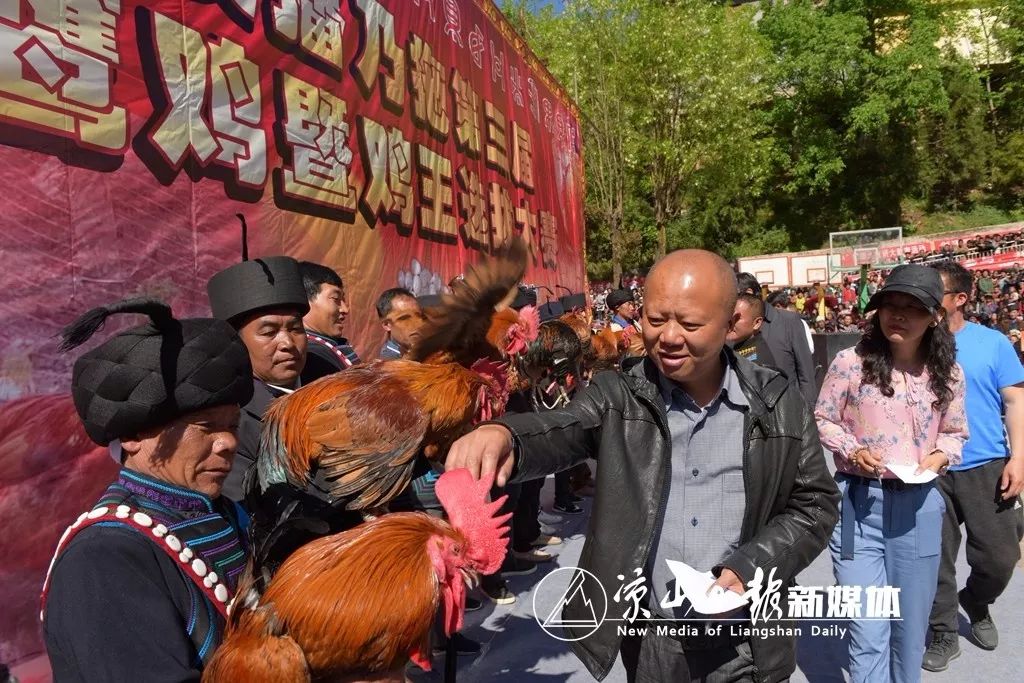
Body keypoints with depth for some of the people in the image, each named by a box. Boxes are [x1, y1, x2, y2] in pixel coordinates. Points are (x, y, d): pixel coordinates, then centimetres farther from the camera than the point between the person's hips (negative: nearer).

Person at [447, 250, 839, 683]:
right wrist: (504, 435, -48)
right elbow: (557, 432, -25)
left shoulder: (778, 404, -5)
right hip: (649, 640, 0)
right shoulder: (617, 396, -8)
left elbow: (815, 503, 2)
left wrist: (750, 569, -12)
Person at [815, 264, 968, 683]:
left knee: (910, 629, 20)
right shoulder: (851, 362, -9)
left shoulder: (947, 374, 1)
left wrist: (941, 456, -7)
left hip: (919, 507, 3)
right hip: (859, 503, -3)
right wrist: (852, 451, -16)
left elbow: (955, 432, 14)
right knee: (868, 632, -1)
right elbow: (822, 420, 1)